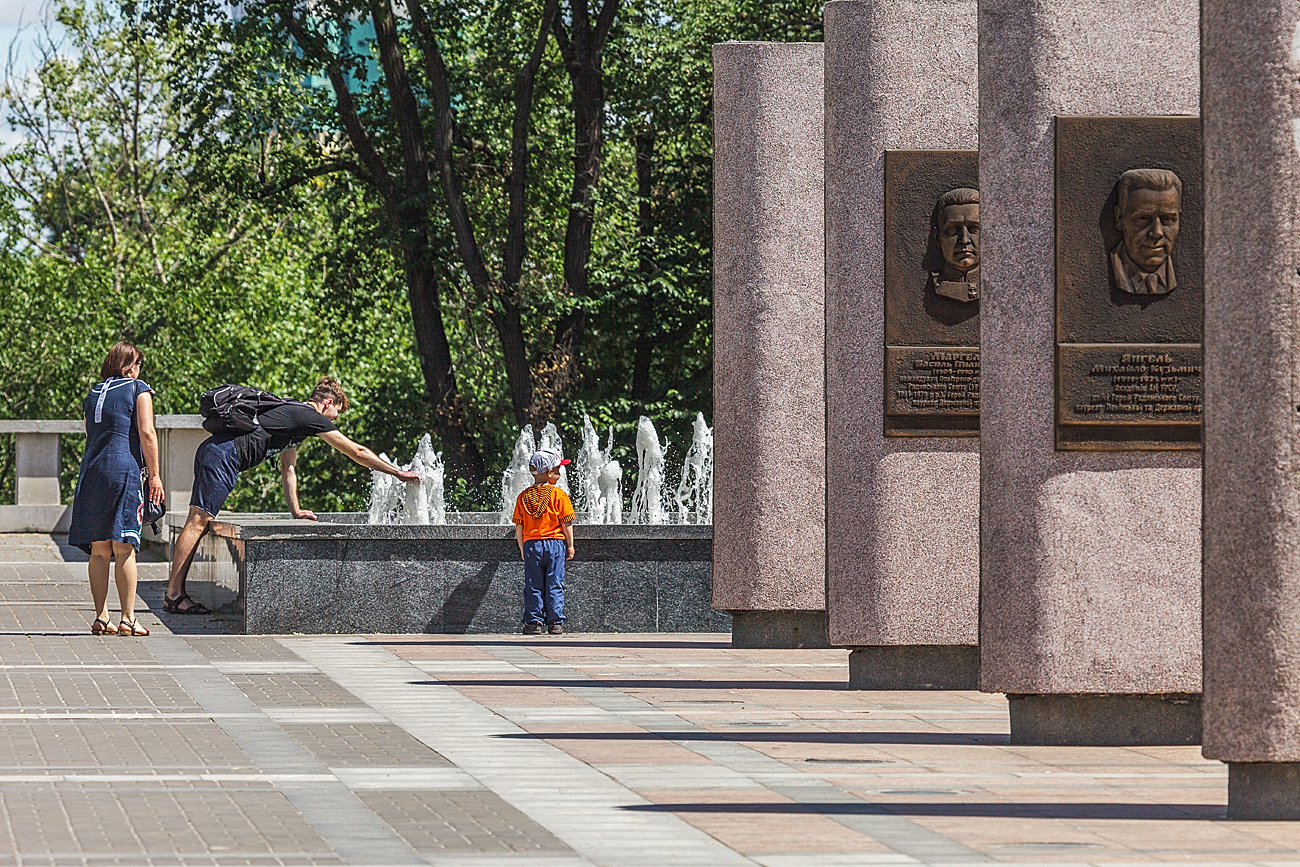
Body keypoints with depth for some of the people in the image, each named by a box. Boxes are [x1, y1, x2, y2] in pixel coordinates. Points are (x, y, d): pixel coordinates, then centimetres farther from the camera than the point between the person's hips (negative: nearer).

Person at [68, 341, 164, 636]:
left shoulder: (92, 394, 19)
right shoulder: (138, 389, 3)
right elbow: (146, 432, -6)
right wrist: (154, 475, -4)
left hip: (91, 469, 5)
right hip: (123, 468, -5)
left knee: (99, 550, 6)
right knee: (124, 548, -7)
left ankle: (101, 617, 3)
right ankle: (128, 618, -10)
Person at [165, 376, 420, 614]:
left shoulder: (294, 413, 25)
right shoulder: (311, 417, -3)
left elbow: (288, 468, 31)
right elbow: (356, 452, 1)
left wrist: (295, 511, 30)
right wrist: (398, 473, 9)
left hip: (212, 451, 10)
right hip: (223, 456, -10)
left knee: (200, 522, 6)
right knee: (198, 521, -12)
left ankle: (176, 594, 2)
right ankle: (174, 595, -15)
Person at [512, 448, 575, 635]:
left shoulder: (523, 496, 3)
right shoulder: (558, 495, -7)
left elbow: (519, 527, 6)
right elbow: (566, 523, -6)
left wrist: (522, 549, 15)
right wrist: (570, 545, 4)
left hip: (531, 544, 2)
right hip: (555, 543, -2)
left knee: (533, 585, 6)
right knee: (555, 585, 2)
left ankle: (534, 622, 5)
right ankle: (555, 622, 2)